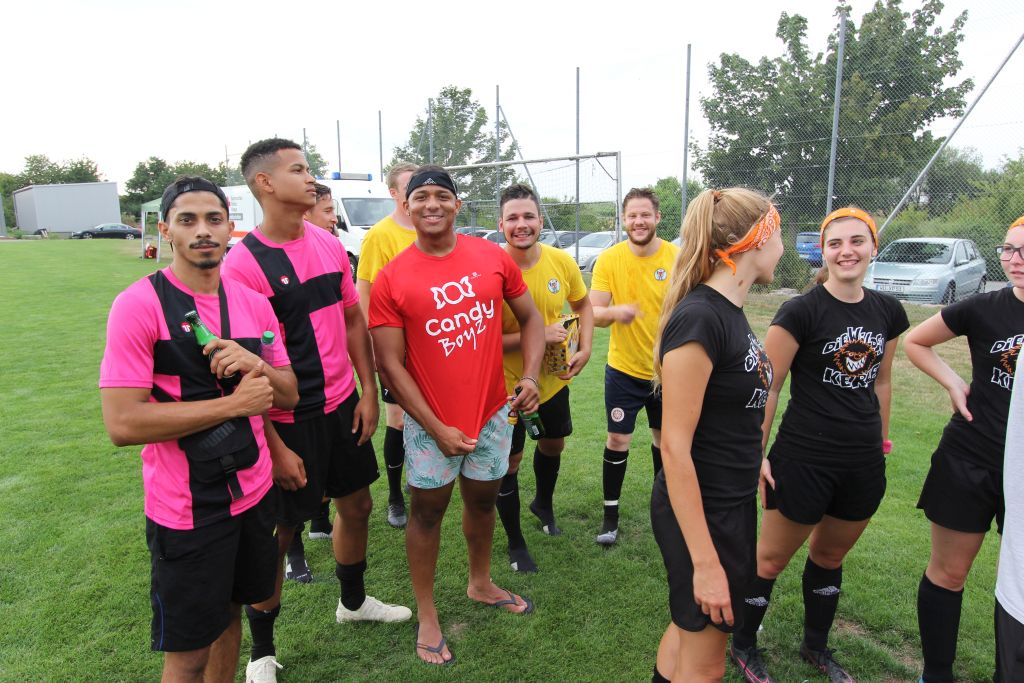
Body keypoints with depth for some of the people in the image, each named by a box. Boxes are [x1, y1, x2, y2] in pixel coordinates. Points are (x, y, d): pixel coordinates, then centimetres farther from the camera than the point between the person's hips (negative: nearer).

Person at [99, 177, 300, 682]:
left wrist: (256, 366, -16)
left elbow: (289, 395, 5)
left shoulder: (253, 303, 1)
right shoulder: (138, 305, -15)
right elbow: (122, 424, -21)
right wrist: (234, 402, -20)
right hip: (186, 508, -5)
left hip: (253, 491, 5)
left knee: (230, 611, 23)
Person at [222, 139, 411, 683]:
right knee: (278, 530, 8)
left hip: (343, 405, 7)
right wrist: (273, 443, -16)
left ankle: (354, 601, 47)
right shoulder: (243, 263, -17)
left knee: (356, 505, 20)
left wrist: (368, 390, 5)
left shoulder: (328, 244, 3)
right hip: (288, 419, -6)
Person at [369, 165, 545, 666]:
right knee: (428, 510, 12)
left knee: (483, 501, 21)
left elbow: (529, 318, 8)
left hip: (492, 412, 3)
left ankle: (480, 583, 47)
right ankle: (426, 616, 31)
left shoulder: (493, 257, -3)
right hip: (432, 422, -3)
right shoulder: (391, 279, -11)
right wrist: (437, 428, -13)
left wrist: (531, 375, -8)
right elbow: (390, 364, -11)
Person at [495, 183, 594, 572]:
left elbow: (583, 306, 9)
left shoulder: (561, 261, -10)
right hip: (508, 384, -5)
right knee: (509, 462, 6)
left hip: (553, 379, 5)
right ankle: (515, 543, 29)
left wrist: (584, 349, -5)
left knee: (553, 444, 24)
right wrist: (537, 335, -29)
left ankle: (543, 505, 55)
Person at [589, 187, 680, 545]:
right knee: (618, 440, 2)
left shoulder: (677, 257, -9)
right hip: (624, 369, -1)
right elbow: (593, 313, -12)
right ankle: (610, 515, 21)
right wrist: (615, 311, -34)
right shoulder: (609, 259, -10)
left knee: (664, 437, 18)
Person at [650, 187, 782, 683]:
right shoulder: (699, 318, -25)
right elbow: (675, 446, -25)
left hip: (733, 501, 9)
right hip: (699, 511, -9)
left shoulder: (729, 311, 4)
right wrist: (705, 562, -23)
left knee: (690, 625, 26)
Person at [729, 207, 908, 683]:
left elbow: (880, 381, 16)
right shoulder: (801, 312, -14)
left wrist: (881, 438, 20)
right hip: (804, 459, -6)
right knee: (773, 557, 8)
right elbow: (767, 387, -13)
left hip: (864, 462, 6)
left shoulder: (889, 312, 4)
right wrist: (756, 455, -12)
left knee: (830, 556, 23)